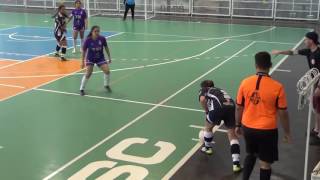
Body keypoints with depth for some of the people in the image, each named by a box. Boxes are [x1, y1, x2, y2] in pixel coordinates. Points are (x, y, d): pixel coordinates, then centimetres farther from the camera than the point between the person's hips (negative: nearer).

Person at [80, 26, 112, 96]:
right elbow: (84, 51, -9)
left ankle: (107, 85, 17)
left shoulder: (102, 38, -18)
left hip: (100, 58, 2)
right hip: (90, 59, -2)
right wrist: (83, 62, -5)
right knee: (88, 74, -11)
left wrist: (109, 57, 6)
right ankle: (82, 89, 7)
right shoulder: (88, 40, -22)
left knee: (107, 71, -10)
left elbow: (106, 47, 1)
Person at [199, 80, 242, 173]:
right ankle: (236, 164, 2)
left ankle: (207, 148, 48)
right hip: (231, 106, 5)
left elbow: (202, 99, 0)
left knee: (208, 127, 26)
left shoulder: (203, 90, 26)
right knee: (232, 135, 11)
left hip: (218, 107, -5)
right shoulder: (219, 90, 42)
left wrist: (207, 112, 14)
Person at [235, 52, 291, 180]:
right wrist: (287, 133, 6)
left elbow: (239, 108, 2)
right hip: (267, 130, -3)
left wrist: (238, 125, 17)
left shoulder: (245, 83, -7)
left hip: (248, 127, 4)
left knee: (251, 154, 27)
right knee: (265, 163, 11)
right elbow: (283, 113, -8)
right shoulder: (277, 87, -15)